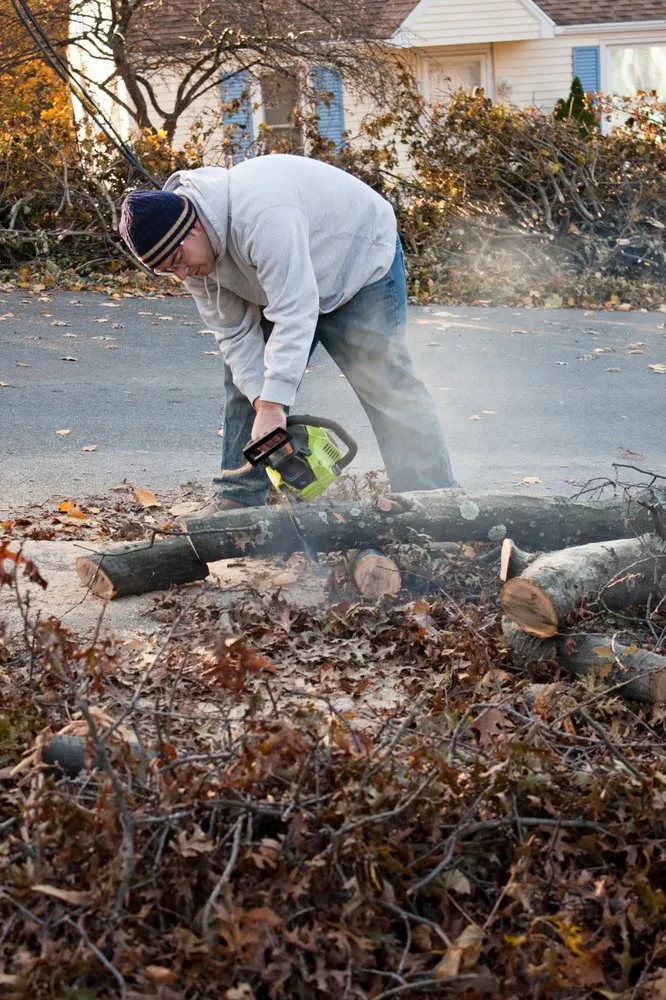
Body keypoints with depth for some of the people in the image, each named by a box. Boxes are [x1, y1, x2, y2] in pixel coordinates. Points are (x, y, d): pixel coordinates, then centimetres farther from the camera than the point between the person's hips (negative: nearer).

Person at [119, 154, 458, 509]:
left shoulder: (259, 214, -41)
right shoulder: (183, 244, -15)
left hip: (361, 260, -7)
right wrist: (261, 402, -26)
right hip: (285, 284, 8)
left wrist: (272, 406, -46)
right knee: (245, 384, 2)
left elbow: (294, 312, -44)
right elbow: (234, 331, -13)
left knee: (387, 386, -14)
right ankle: (235, 503, 8)